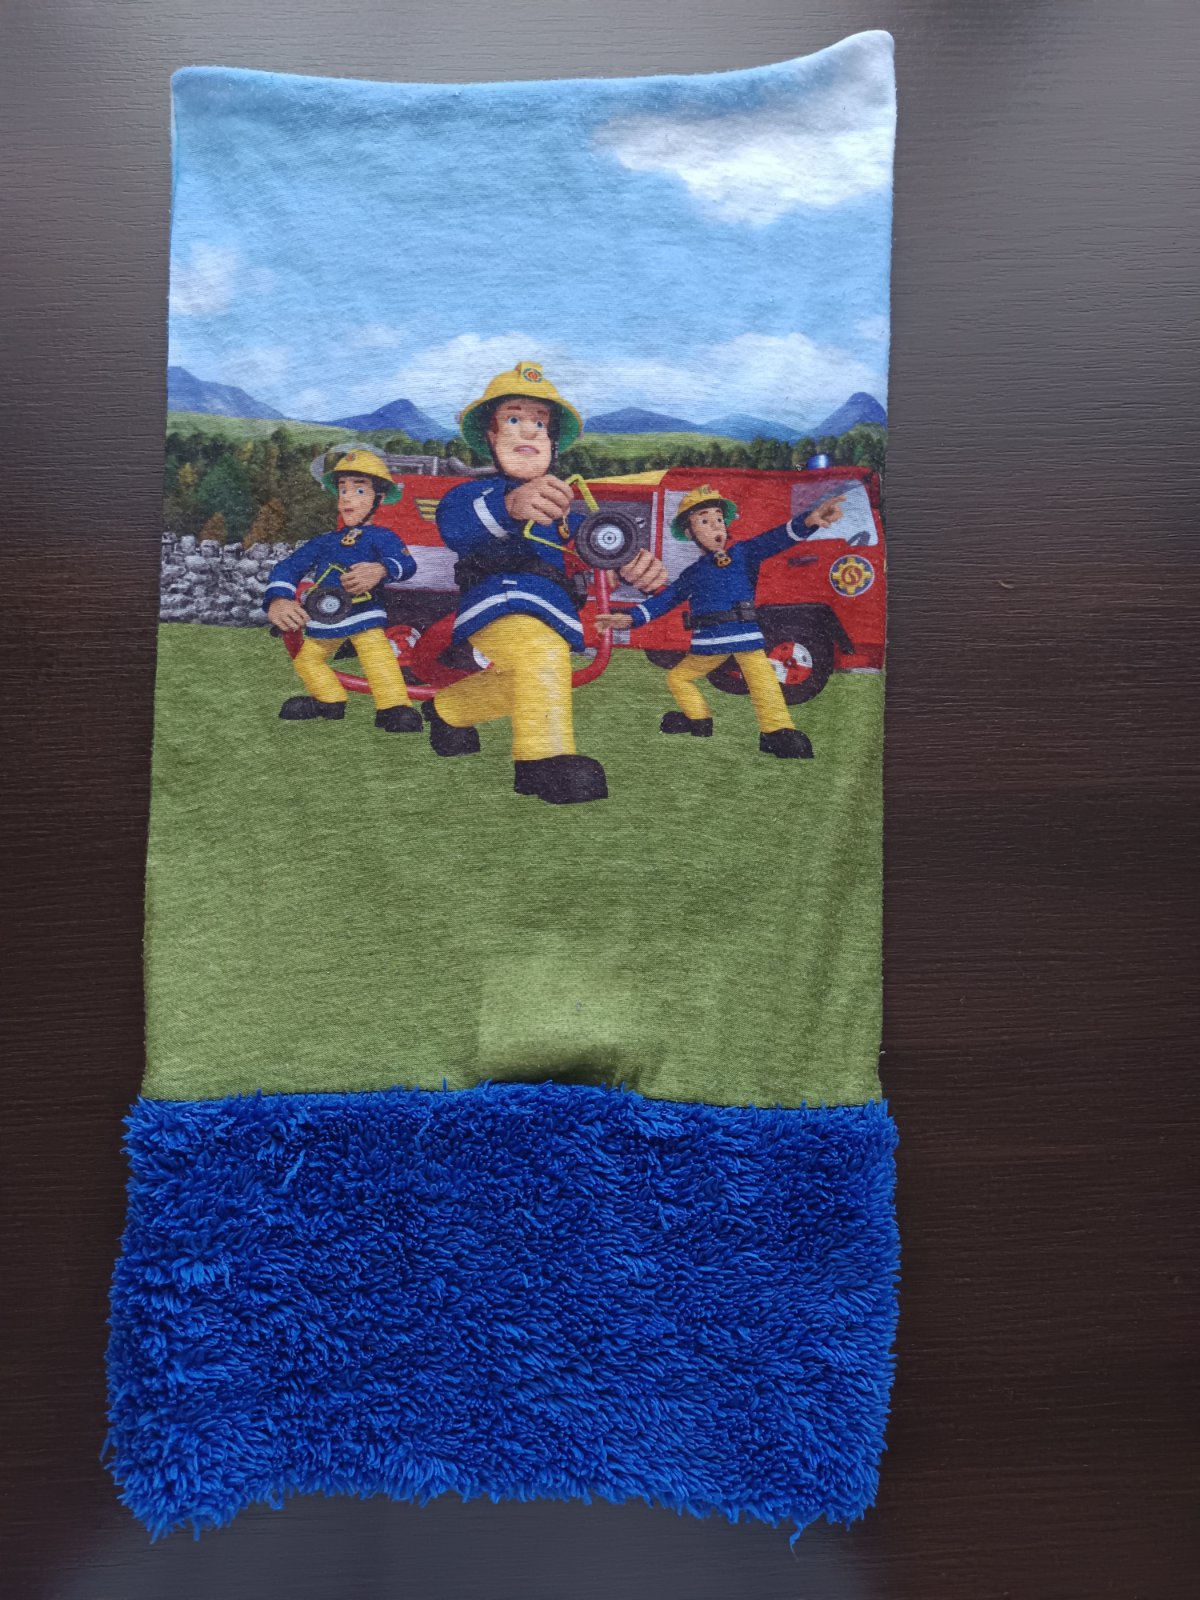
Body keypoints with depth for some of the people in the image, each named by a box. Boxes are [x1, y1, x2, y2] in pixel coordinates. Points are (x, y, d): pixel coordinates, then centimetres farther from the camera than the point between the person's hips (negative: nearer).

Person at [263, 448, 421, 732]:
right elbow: (288, 566, 11)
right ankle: (330, 701, 34)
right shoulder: (324, 541, 20)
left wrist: (380, 570, -37)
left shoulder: (381, 536, 7)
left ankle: (394, 706, -32)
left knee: (376, 653, -29)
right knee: (306, 658, 20)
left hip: (363, 612, -6)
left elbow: (406, 563, -13)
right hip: (322, 619, 6)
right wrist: (277, 600, -10)